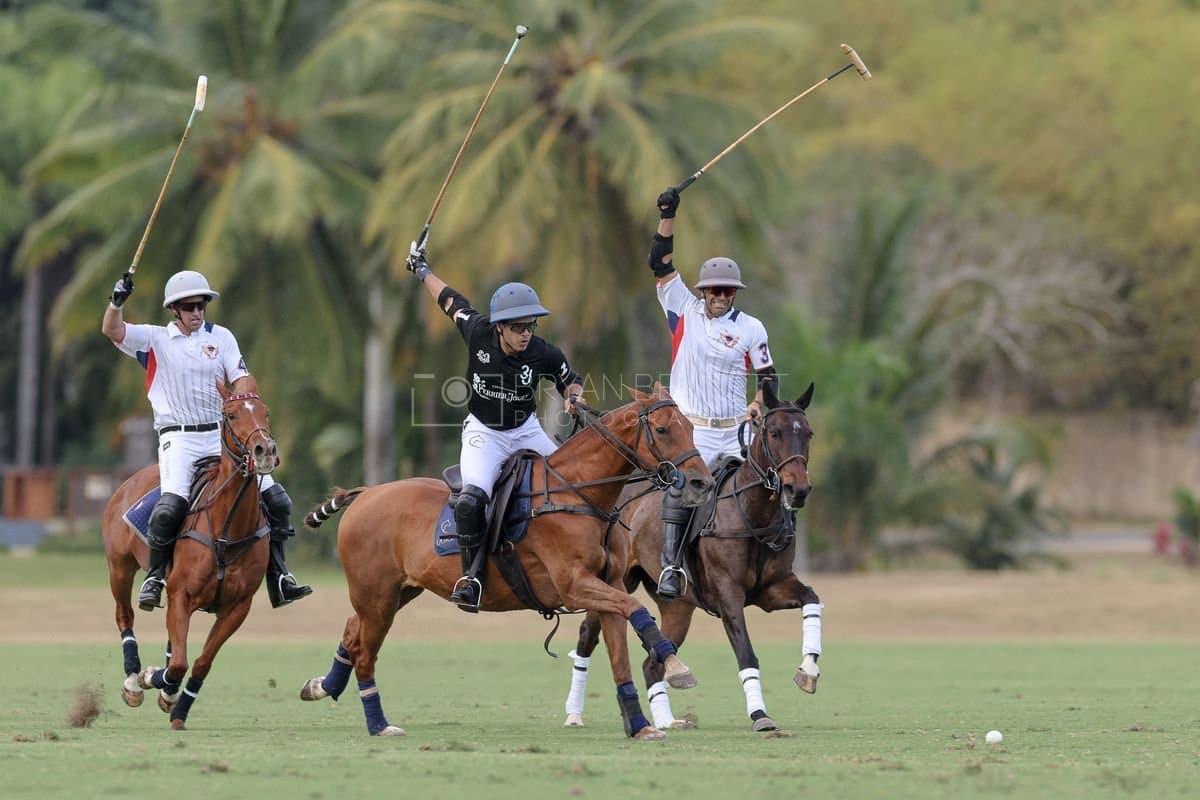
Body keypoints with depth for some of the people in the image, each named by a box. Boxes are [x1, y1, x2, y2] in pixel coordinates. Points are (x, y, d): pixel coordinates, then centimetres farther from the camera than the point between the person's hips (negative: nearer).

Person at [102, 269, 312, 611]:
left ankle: (278, 580, 3)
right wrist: (117, 301, -30)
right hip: (178, 438, -4)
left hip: (221, 435, 4)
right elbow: (112, 330, -10)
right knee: (171, 505, -27)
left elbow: (242, 380, 2)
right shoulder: (155, 339, 4)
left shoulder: (221, 337, 11)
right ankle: (154, 577, -12)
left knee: (274, 498, -5)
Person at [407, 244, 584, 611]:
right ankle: (472, 575, -16)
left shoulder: (544, 354, -18)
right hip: (484, 433, -3)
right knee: (472, 498, -27)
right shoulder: (479, 332, -21)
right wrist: (422, 271, 14)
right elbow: (452, 302, 0)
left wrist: (573, 399, -20)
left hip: (527, 430, 3)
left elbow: (572, 380, 4)